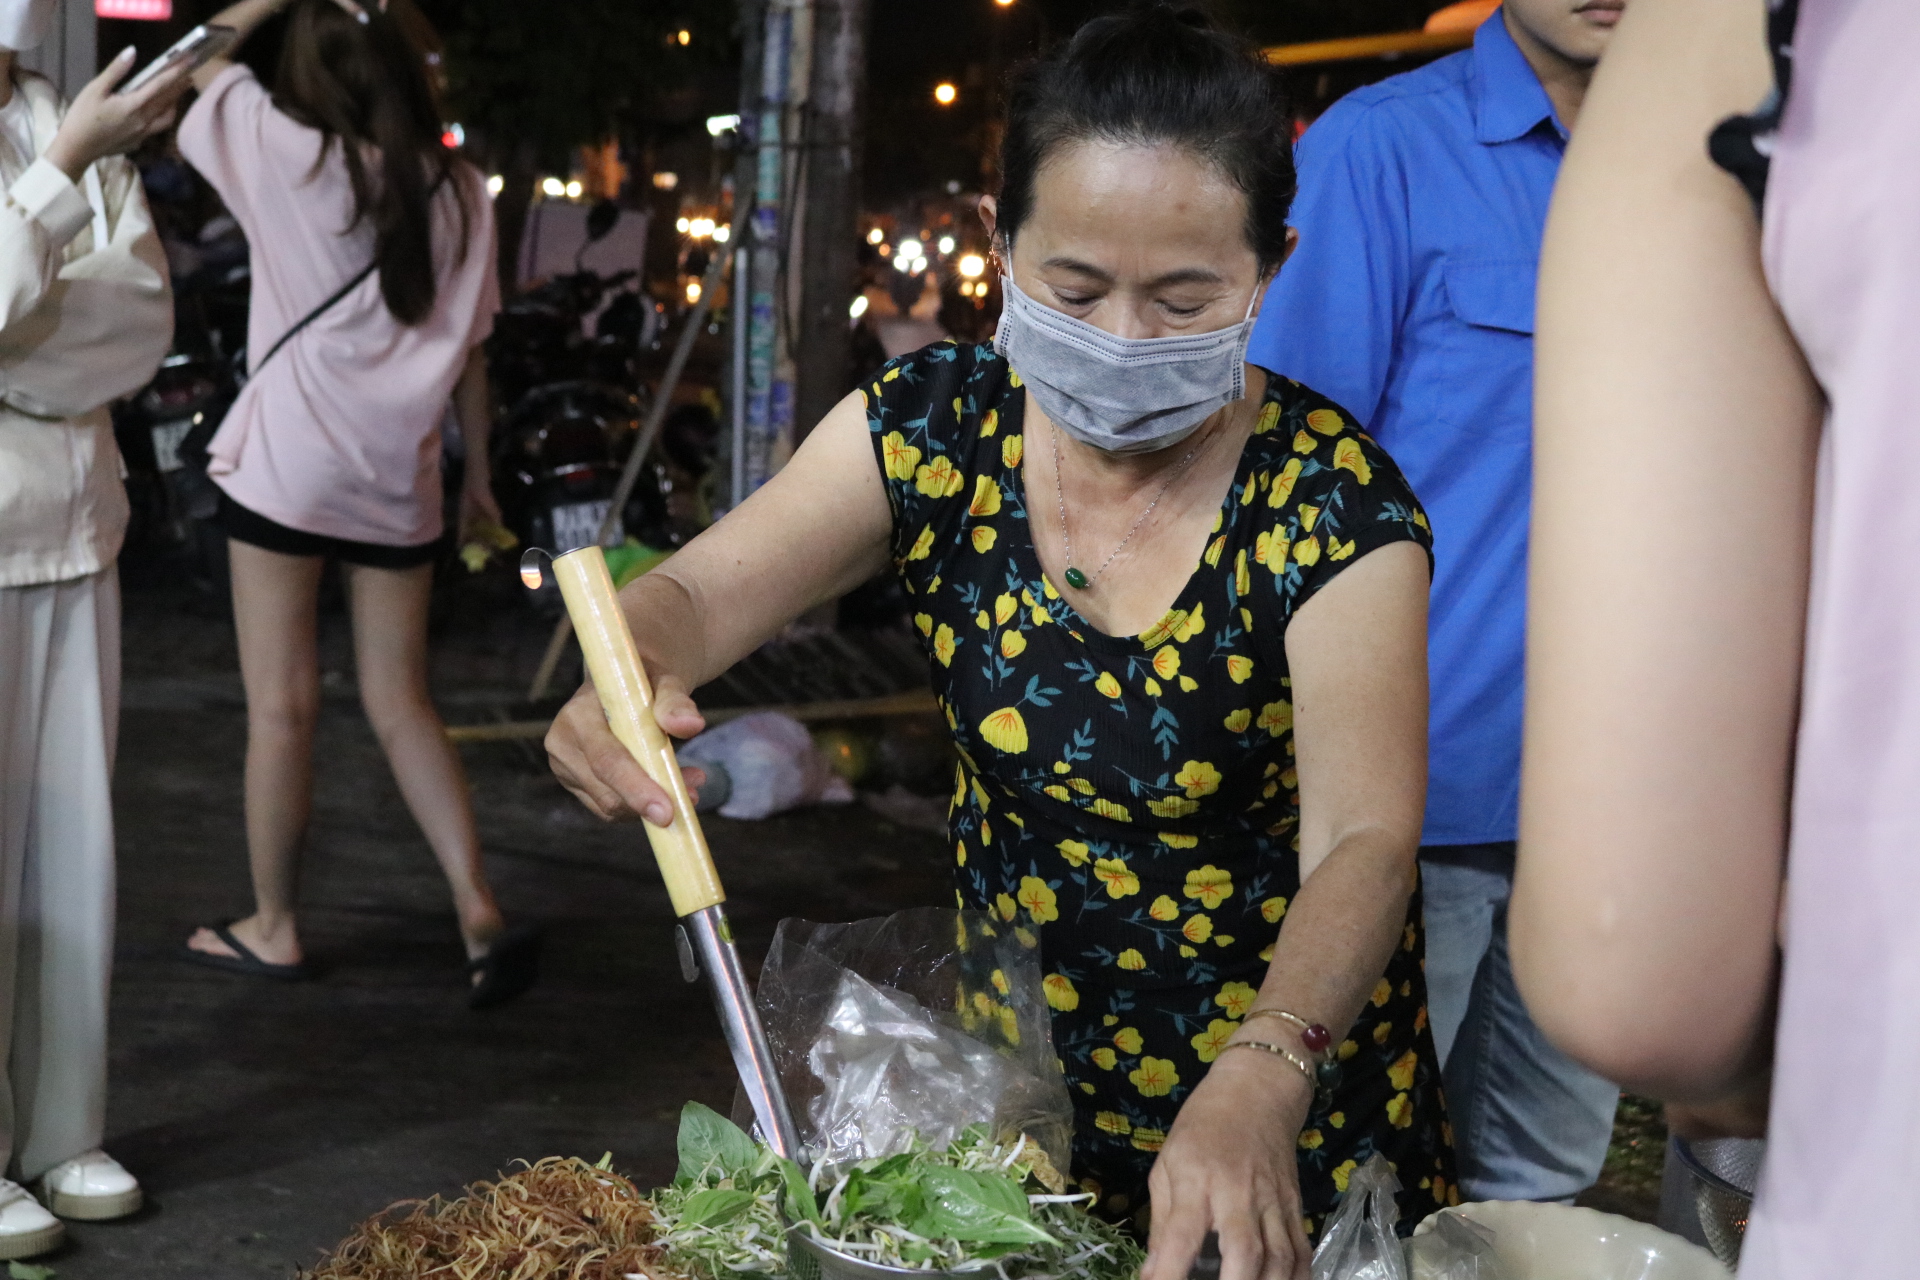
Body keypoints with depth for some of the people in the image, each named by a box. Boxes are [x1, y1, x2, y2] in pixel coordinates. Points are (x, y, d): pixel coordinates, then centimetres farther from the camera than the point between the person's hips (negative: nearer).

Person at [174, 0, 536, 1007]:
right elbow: (471, 349, 7)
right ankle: (477, 909, 2)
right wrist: (478, 472, 15)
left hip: (287, 466, -4)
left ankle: (274, 930, 15)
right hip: (399, 477, 4)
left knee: (281, 705, 4)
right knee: (401, 702, 11)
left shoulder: (290, 156, -5)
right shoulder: (460, 192, 4)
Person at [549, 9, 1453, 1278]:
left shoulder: (1331, 504, -22)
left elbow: (1363, 842, -30)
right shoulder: (933, 428, -12)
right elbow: (700, 591, -13)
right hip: (1011, 1048, 3)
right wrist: (628, 674, -39)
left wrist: (1257, 1082, -48)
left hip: (1283, 1080, -2)